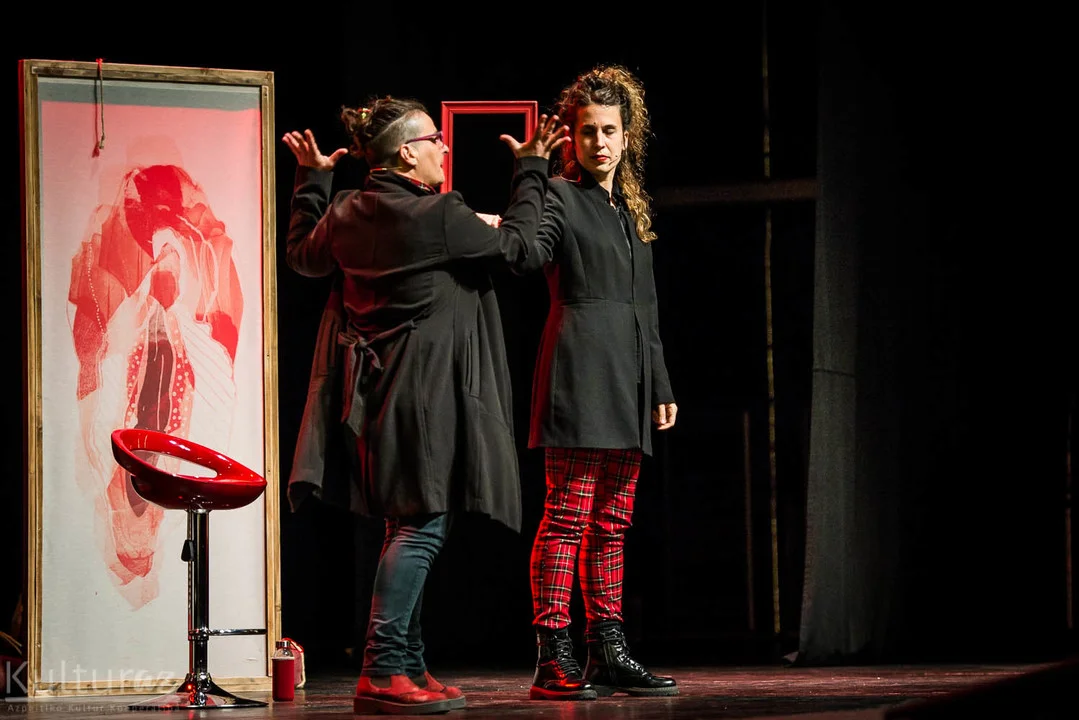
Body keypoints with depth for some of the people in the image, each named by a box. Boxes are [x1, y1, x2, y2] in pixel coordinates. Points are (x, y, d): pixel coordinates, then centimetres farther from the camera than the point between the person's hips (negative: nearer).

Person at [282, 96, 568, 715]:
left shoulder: (346, 214, 6)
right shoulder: (439, 216, -16)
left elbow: (304, 256, 26)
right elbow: (517, 245, -5)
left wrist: (312, 180, 33)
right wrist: (532, 170, 7)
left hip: (376, 385, 9)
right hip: (427, 390, -9)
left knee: (409, 525, 16)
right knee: (422, 524, -10)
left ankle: (408, 668, 19)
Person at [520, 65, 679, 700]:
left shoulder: (633, 209, 21)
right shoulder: (561, 197, 1)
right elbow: (531, 252, -19)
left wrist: (661, 387, 21)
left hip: (627, 383, 8)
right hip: (579, 370, -7)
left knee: (613, 522, 8)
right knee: (568, 515, -11)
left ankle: (609, 654, 11)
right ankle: (554, 660, -12)